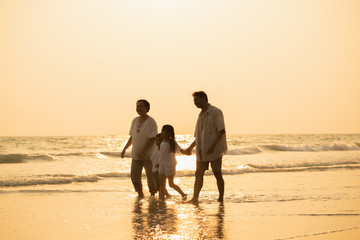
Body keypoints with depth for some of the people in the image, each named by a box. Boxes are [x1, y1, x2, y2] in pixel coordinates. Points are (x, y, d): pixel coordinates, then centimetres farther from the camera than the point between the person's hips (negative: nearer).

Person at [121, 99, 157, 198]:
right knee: (134, 177, 4)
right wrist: (124, 149, 12)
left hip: (148, 155, -6)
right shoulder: (135, 121, 9)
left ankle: (153, 194, 14)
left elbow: (152, 139, -17)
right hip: (136, 155, 6)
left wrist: (143, 151, -22)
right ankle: (140, 195, 21)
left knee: (151, 177, 0)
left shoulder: (151, 122, -11)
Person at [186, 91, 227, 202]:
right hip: (202, 150, 7)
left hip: (214, 149, -7)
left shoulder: (216, 112, -8)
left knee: (217, 174, 0)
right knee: (199, 173, -4)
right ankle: (195, 197, -11)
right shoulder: (201, 115, 17)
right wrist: (191, 147, 21)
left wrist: (212, 145, -25)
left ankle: (221, 198, 8)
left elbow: (221, 131, -16)